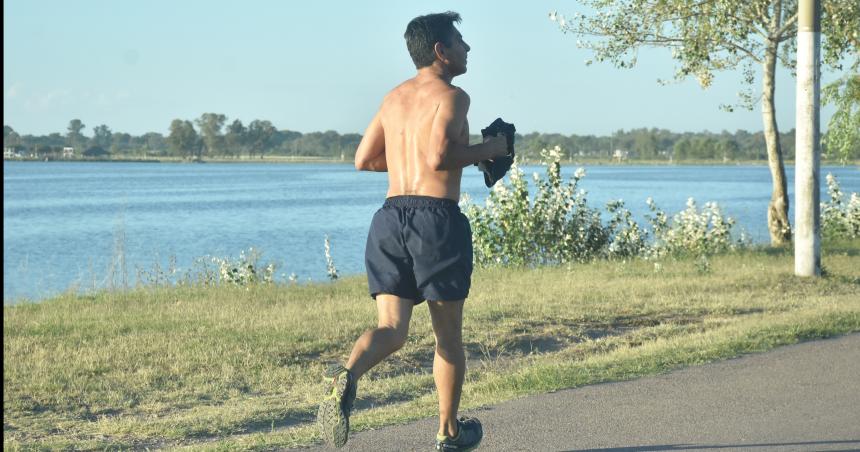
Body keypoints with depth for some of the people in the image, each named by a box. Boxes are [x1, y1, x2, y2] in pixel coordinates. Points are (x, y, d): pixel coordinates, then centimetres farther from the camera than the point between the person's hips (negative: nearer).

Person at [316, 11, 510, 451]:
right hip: (437, 217, -5)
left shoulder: (394, 98, 17)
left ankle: (347, 376, -31)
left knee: (391, 328, 1)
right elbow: (440, 157, -20)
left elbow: (363, 159, 19)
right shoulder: (451, 96, -6)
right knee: (448, 333, 10)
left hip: (391, 215, 6)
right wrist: (487, 150, -4)